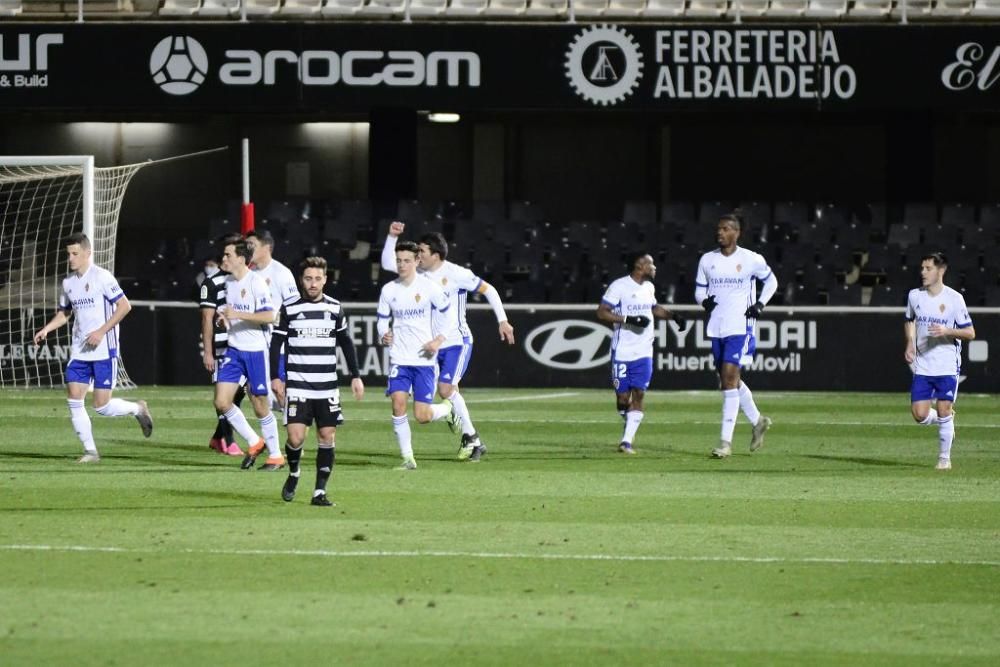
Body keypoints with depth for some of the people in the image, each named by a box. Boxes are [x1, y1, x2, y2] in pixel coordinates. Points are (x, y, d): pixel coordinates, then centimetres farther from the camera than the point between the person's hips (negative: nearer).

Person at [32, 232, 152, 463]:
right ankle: (90, 451, 4)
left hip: (104, 350, -6)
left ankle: (137, 409, 22)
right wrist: (46, 329, 4)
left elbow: (124, 306, -12)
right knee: (73, 399, -5)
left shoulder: (102, 277, -10)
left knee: (102, 406, -7)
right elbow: (64, 312, 22)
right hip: (79, 352, 6)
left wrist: (101, 331, -18)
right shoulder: (68, 282, 10)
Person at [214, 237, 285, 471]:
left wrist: (237, 314, -24)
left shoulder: (255, 282, -14)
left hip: (255, 350, -7)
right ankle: (254, 442, 13)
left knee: (260, 406, 0)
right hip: (233, 349, 7)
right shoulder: (227, 282, 9)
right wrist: (224, 318, 2)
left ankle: (276, 455, 14)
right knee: (221, 401, -3)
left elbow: (269, 316, -20)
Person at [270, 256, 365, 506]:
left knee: (327, 437, 0)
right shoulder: (290, 309, -1)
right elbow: (276, 343, 3)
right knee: (296, 437, -12)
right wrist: (275, 377, -5)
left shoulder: (334, 308, 6)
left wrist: (355, 376, 11)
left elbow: (346, 343, 15)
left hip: (327, 387, 2)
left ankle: (320, 492, 6)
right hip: (297, 386, -2)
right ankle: (293, 474, 18)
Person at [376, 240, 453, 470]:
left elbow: (445, 312, 6)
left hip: (424, 358, -2)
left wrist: (438, 340, -8)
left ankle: (448, 409, 31)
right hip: (399, 358, 2)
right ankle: (407, 457, -5)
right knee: (398, 403, -15)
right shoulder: (389, 290, 3)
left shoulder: (429, 288, -5)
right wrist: (383, 335, -10)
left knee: (422, 416, -5)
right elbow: (382, 320, 12)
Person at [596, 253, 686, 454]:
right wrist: (629, 319, -23)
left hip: (643, 353, 5)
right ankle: (630, 427, 30)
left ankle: (627, 441, -9)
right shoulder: (619, 286, -10)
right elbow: (602, 313, -15)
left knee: (638, 395, -8)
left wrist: (672, 316, 16)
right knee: (623, 398, 0)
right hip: (622, 352, -5)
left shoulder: (649, 287, 12)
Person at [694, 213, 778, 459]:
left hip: (740, 327, -6)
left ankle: (726, 440, -15)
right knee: (729, 380, 13)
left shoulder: (751, 260, -5)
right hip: (716, 327, 6)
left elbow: (771, 282, 10)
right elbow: (699, 289, 14)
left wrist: (760, 304, -4)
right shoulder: (707, 260, 6)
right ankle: (758, 421, 36)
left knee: (729, 376, -15)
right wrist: (704, 301, -8)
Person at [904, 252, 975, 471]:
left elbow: (970, 332, -5)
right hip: (922, 367, 3)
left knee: (943, 412, -5)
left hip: (947, 367, -3)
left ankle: (945, 458, 12)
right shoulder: (914, 295, 3)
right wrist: (910, 343, 6)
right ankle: (947, 419, 28)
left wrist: (947, 331, -22)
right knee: (920, 416, -5)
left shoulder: (954, 299, -8)